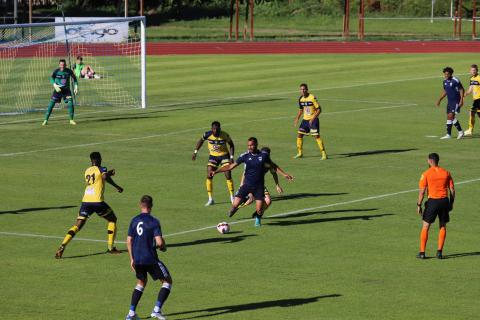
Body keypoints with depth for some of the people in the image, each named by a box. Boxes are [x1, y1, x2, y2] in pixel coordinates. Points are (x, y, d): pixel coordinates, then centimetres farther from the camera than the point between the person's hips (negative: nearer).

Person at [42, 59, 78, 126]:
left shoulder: (69, 71, -4)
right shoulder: (56, 71, -10)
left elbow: (74, 78, 9)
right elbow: (51, 78, -19)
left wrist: (76, 87, -1)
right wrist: (55, 85, -36)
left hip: (66, 90, 2)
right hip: (58, 89, -2)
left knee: (70, 103, -13)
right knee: (51, 104, -9)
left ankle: (71, 120, 1)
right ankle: (46, 120, -2)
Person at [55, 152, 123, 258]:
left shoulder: (87, 170, 20)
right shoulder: (101, 169, 3)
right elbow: (105, 177, -18)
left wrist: (109, 173, 41)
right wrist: (117, 187, -9)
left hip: (86, 201, 4)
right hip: (97, 201, -4)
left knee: (78, 225, 3)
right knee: (112, 220, 18)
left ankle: (62, 246, -17)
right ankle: (110, 247, 14)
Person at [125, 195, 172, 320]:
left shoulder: (134, 221, 5)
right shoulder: (154, 221, -11)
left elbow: (129, 241, 6)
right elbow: (159, 242, -18)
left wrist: (132, 259, 14)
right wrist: (163, 248, 5)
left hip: (137, 259, 6)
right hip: (150, 259, -6)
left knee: (141, 283, 26)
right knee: (167, 281, 8)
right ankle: (157, 310, -4)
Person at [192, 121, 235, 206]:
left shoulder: (225, 135, -19)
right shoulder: (208, 134, -17)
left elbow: (231, 144, -4)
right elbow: (201, 141, 3)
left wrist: (231, 157, -11)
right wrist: (195, 152, 1)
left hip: (224, 155, -2)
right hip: (213, 156, 2)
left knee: (228, 176, -9)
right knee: (209, 176, -6)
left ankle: (232, 197, 8)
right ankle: (210, 199, 3)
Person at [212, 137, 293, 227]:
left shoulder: (264, 155, -4)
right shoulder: (245, 156, -6)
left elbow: (273, 165, 14)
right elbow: (231, 166, -2)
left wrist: (283, 174, 13)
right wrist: (216, 171, -7)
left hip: (259, 186, 0)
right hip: (247, 185, 0)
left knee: (259, 210, -6)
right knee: (235, 205, -14)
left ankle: (258, 219, 31)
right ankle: (234, 209, 24)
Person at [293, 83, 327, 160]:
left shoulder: (312, 98, -17)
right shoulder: (301, 99, 4)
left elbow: (319, 109, -16)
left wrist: (313, 119, -22)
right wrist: (297, 119, 14)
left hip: (313, 120, -7)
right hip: (305, 119, 7)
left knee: (316, 136, -14)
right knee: (299, 135, 5)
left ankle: (324, 154, -10)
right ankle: (300, 153, 21)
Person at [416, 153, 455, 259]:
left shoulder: (426, 174, -5)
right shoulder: (446, 173, 5)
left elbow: (422, 191, -7)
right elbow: (452, 190, 6)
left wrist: (419, 205, -1)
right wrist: (451, 203, 16)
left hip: (432, 201, -3)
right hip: (444, 201, 3)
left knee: (425, 227, 7)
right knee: (443, 227, 14)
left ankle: (422, 252, 6)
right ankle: (439, 251, 7)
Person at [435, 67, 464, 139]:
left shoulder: (455, 81, -15)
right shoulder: (445, 81, 7)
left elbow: (461, 90, -11)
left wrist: (461, 100, -17)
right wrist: (439, 100, 18)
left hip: (456, 101, -8)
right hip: (449, 101, 8)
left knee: (450, 116, -14)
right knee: (449, 117, 8)